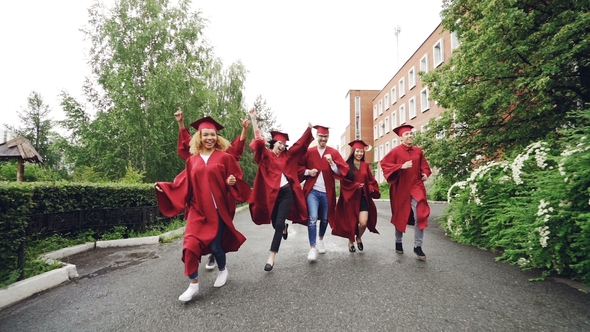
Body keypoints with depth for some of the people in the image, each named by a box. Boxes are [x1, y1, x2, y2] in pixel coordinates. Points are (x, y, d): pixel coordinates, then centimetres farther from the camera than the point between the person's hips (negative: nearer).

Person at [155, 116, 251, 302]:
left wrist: (233, 182, -22)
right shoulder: (192, 160, 7)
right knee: (190, 245, -10)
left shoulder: (225, 157, -2)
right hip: (197, 210, 3)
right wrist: (165, 187, 0)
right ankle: (193, 284, 9)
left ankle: (223, 270, 37)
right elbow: (185, 185, 8)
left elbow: (236, 178, 0)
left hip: (218, 210, -2)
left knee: (215, 245, 4)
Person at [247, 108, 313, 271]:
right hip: (271, 194, -1)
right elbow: (258, 140, -11)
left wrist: (308, 129, 7)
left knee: (278, 223, -7)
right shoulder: (265, 154, 1)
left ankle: (272, 257, -3)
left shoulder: (287, 156, 10)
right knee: (275, 223, 14)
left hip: (286, 193, 1)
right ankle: (285, 227, 53)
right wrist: (253, 119, -17)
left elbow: (300, 144, 13)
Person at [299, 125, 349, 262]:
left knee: (324, 219, 15)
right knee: (313, 218, -14)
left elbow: (342, 171, -6)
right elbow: (299, 167, 7)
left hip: (327, 192, 2)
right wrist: (308, 171, -11)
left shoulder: (334, 152, 1)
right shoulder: (308, 152, 1)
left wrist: (331, 162, -22)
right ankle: (312, 248, -4)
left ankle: (321, 240, 41)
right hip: (312, 190, -2)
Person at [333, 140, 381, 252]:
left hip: (363, 198, 2)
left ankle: (359, 238, 24)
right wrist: (356, 185, -16)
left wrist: (371, 188, -8)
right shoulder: (346, 165, -1)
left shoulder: (366, 165, 10)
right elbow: (344, 182, -6)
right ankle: (351, 242, 31)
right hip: (350, 198, -2)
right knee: (351, 222, 6)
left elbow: (371, 181, 11)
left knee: (363, 223, -8)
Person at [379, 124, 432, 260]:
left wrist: (425, 173, -2)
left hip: (416, 187, 3)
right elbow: (384, 164, -11)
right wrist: (401, 166, -20)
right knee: (400, 217, 11)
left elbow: (424, 165, 17)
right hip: (401, 188, -2)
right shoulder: (395, 151, -6)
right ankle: (398, 242, 31)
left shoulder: (418, 151, 7)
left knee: (420, 216, -10)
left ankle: (418, 246, 4)